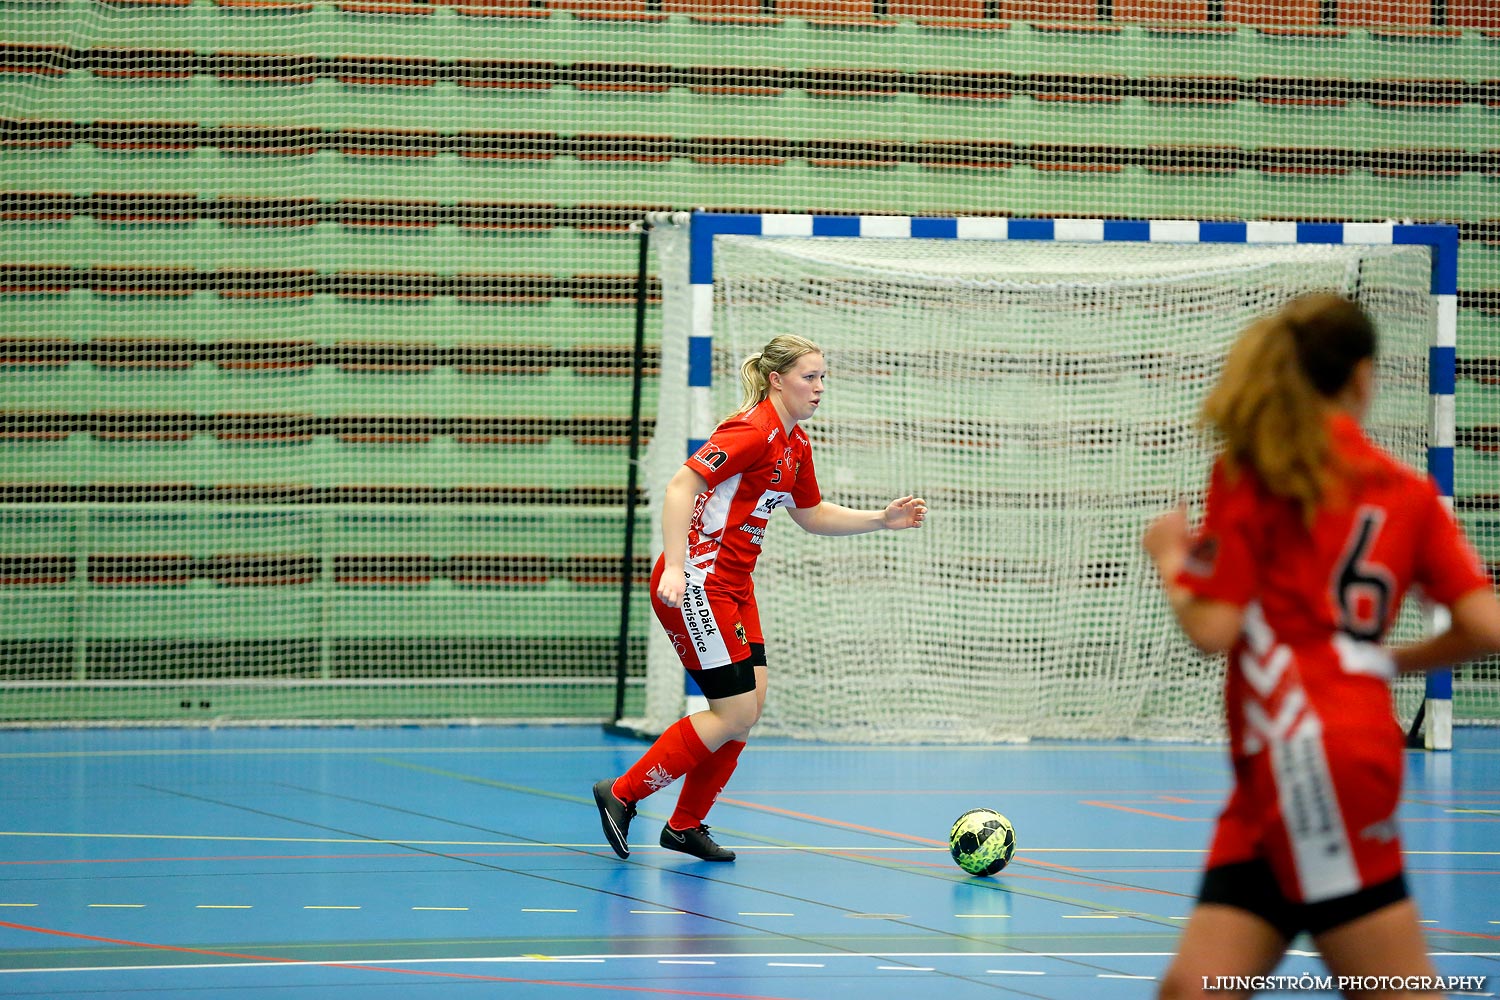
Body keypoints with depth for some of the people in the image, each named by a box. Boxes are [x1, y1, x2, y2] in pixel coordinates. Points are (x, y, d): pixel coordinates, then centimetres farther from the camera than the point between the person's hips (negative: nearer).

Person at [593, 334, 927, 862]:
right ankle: (621, 794, 1)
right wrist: (674, 568, -32)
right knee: (735, 714, -9)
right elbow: (680, 487, -24)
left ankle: (685, 825, 17)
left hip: (734, 589, 9)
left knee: (750, 705, 6)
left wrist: (881, 519, 15)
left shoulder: (796, 445, 12)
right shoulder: (753, 431, -18)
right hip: (696, 585, -9)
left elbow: (812, 516, 26)